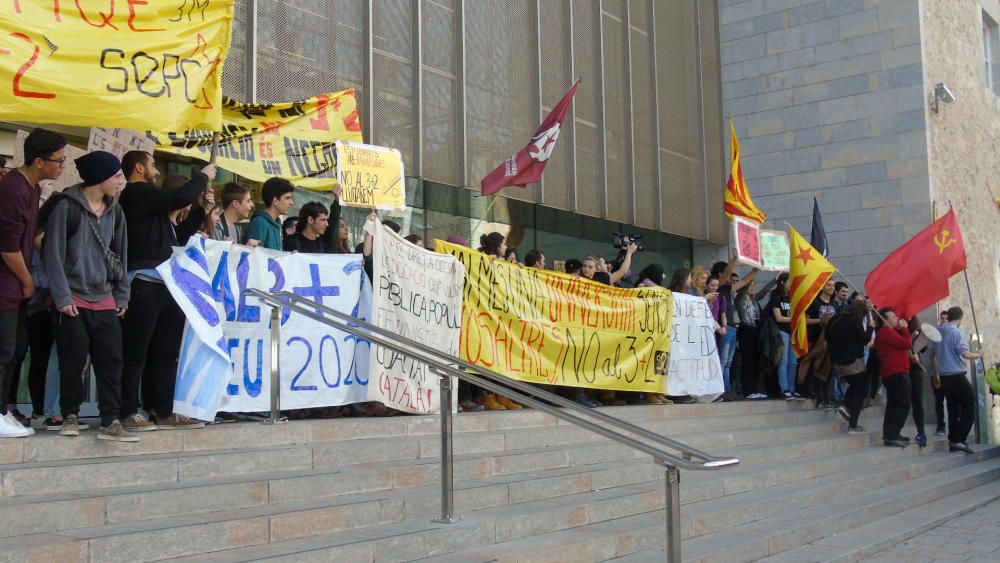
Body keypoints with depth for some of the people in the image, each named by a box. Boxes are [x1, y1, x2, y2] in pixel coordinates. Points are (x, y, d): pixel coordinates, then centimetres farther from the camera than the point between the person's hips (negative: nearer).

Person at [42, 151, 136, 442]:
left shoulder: (115, 210, 9)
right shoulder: (67, 207, -8)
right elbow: (53, 254, -8)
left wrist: (122, 295, 11)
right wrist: (62, 297, -12)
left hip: (105, 300, 5)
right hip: (73, 300, -4)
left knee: (112, 361, -2)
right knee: (73, 362, 1)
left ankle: (110, 422, 2)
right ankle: (70, 416, 18)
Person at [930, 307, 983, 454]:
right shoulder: (957, 332, -11)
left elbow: (932, 355, 15)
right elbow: (964, 354, -18)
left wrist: (936, 375, 23)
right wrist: (978, 355, 2)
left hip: (944, 376, 7)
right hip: (957, 376, -7)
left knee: (953, 409, 12)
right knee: (969, 408, -1)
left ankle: (952, 441, 10)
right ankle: (958, 440, -10)